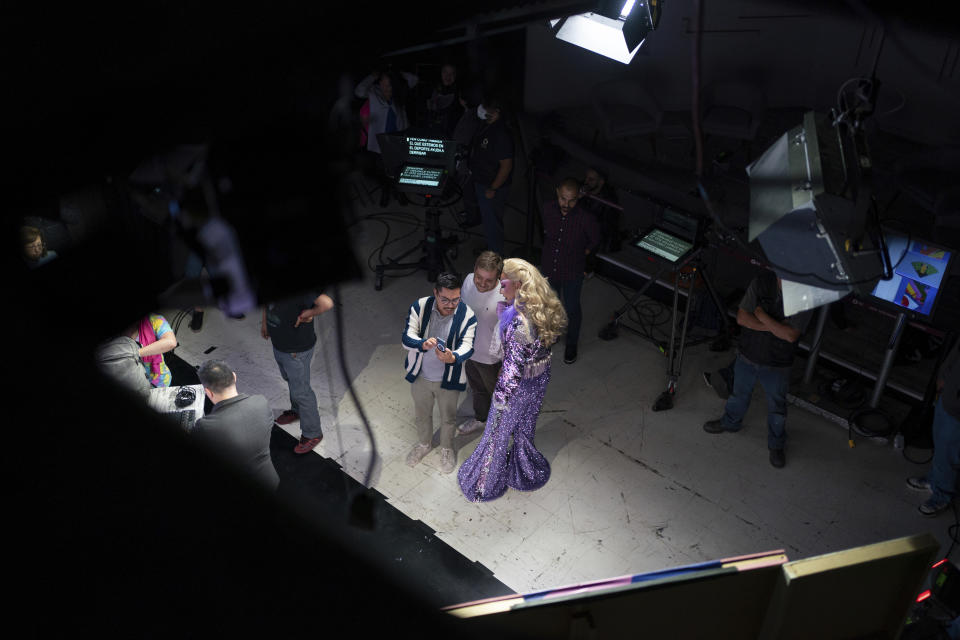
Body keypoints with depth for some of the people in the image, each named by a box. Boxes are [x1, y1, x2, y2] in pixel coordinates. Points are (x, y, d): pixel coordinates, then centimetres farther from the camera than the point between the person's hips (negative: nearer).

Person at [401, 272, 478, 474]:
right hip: (420, 376, 1)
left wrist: (453, 357, -49)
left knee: (448, 417, 22)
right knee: (421, 414, 26)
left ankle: (447, 448, 51)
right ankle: (424, 444, 55)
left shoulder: (467, 315, -20)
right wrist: (423, 344, -46)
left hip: (448, 379, -1)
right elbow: (406, 338, -22)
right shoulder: (420, 307, -18)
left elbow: (467, 346, -25)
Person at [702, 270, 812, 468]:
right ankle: (730, 422, 55)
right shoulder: (761, 283, -15)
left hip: (777, 366, -2)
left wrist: (762, 316, -24)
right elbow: (741, 317, -16)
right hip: (747, 357, 3)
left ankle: (776, 445, 40)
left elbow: (791, 335, -28)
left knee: (777, 408, 17)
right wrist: (773, 326, -25)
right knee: (739, 394, 26)